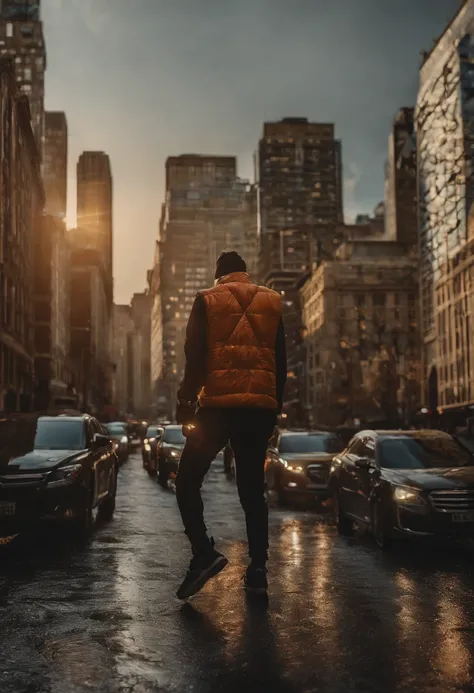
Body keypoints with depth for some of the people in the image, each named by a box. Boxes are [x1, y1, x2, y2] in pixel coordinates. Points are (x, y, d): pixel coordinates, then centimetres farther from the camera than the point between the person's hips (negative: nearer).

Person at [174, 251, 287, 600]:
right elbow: (281, 361, 12)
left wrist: (185, 401, 4)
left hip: (218, 404, -4)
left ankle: (204, 552, -12)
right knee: (253, 489, 11)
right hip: (261, 406, 4)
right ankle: (258, 568, 7)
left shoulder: (207, 300, 4)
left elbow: (195, 356, -3)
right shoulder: (272, 302, 13)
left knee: (187, 482, 5)